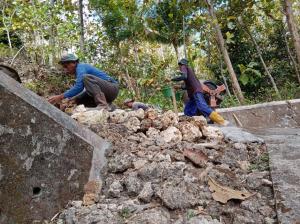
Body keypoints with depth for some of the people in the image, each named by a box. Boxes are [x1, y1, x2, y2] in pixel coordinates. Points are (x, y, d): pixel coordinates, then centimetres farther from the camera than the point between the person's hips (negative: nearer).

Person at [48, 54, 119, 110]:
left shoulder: (81, 67, -11)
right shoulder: (79, 70, 17)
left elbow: (79, 87, -26)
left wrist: (61, 97, -24)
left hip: (112, 88, -9)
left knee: (86, 78, -27)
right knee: (78, 99, 7)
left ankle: (103, 105, -31)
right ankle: (107, 105, 4)